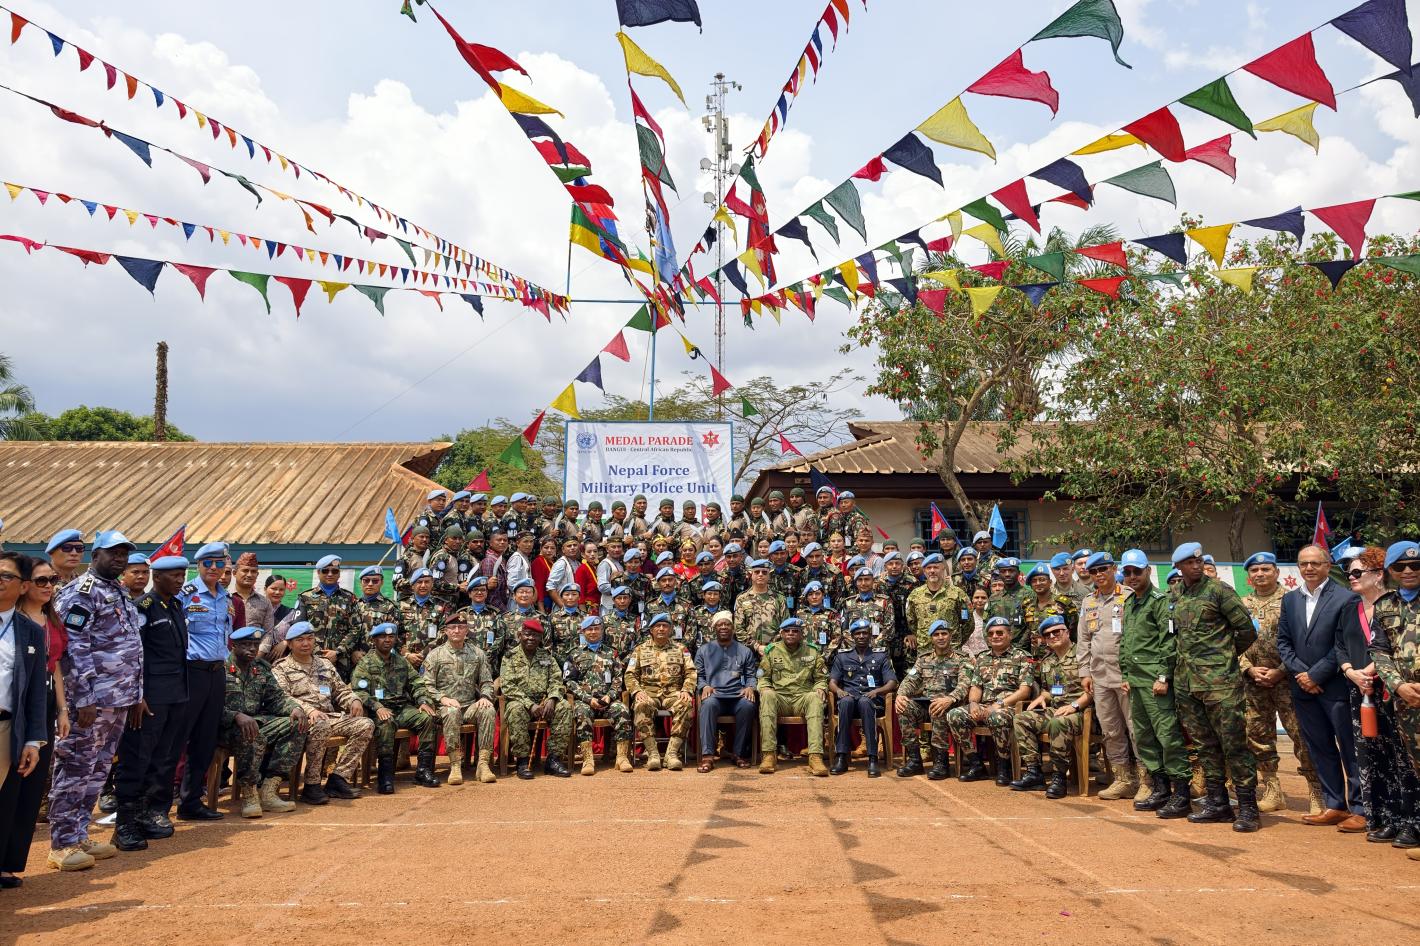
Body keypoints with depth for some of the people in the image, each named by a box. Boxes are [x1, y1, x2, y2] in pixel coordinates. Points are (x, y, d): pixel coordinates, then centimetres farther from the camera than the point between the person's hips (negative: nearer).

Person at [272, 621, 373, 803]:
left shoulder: (325, 664, 25)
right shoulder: (281, 669, 6)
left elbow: (341, 689, 27)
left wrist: (354, 700, 3)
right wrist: (309, 710, -26)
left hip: (331, 716, 6)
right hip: (304, 719, -6)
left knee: (366, 724, -15)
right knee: (321, 727, -39)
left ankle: (338, 779, -16)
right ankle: (311, 786, -26)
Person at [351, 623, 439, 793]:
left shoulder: (401, 661, 21)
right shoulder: (365, 663, 4)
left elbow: (417, 683, 18)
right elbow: (358, 690, -8)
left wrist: (423, 701, -2)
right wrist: (378, 707, -23)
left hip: (403, 708, 5)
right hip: (380, 710, -5)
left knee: (427, 718, -21)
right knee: (386, 723, -38)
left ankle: (423, 770, -17)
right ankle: (385, 776, -34)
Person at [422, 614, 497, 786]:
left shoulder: (478, 653, 15)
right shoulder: (435, 655, 7)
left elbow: (486, 682, 15)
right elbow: (427, 685, 1)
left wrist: (485, 696, -6)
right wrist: (443, 699, -15)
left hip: (471, 705, 2)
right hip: (446, 706, -2)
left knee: (489, 711, -30)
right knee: (452, 713, -38)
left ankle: (483, 763, -29)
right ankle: (455, 765, -34)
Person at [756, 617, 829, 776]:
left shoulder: (812, 652, 15)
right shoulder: (772, 651, 13)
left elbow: (820, 678, 18)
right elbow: (763, 677, 16)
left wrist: (820, 688, -3)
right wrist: (764, 687, -6)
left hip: (803, 698, 0)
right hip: (780, 699, 0)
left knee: (815, 698, -35)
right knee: (767, 695, -35)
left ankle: (815, 757, -44)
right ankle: (768, 755, -38)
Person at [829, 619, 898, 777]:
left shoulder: (881, 656, 16)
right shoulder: (842, 656, 21)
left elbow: (892, 683, 6)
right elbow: (832, 682, 12)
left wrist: (877, 691, -15)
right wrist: (838, 690, -12)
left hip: (872, 699, -1)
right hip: (849, 697, 1)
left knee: (865, 702, -38)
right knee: (846, 701, -37)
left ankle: (873, 758, -42)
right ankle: (841, 758, -39)